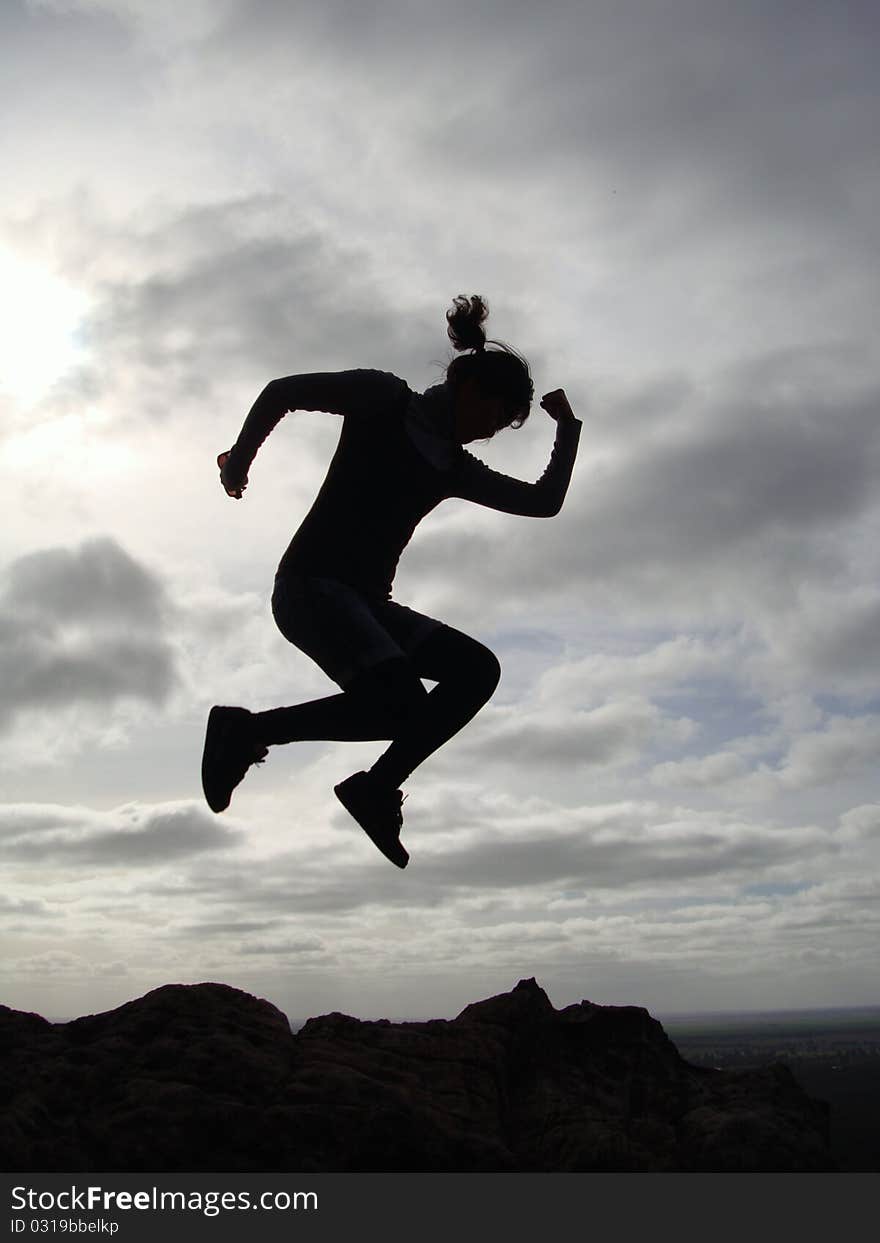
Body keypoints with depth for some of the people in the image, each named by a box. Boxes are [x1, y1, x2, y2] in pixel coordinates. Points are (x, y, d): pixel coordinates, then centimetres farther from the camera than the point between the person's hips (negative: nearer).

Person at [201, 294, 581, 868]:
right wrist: (241, 457, 5)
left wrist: (568, 428, 16)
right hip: (310, 585, -8)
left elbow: (543, 501, 22)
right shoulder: (386, 400, 2)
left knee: (477, 669, -9)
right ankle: (247, 730, -9)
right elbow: (283, 391, 3)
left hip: (367, 603, 8)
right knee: (401, 707, -26)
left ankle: (376, 788, -5)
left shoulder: (455, 469, 20)